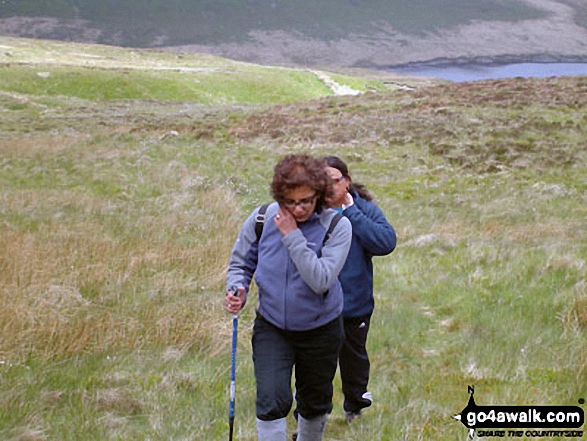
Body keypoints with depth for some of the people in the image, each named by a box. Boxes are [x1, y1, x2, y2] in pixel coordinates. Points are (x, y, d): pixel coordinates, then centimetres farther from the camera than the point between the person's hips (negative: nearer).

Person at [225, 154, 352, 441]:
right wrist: (237, 290, -16)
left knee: (314, 405, 18)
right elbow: (241, 262, 5)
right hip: (271, 328, 0)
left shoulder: (336, 226, -19)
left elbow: (322, 280, -29)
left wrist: (293, 236, -31)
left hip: (320, 330, 0)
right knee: (271, 402, -16)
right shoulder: (261, 219, -11)